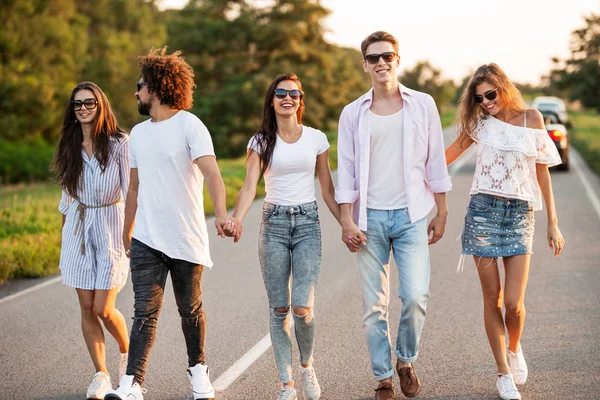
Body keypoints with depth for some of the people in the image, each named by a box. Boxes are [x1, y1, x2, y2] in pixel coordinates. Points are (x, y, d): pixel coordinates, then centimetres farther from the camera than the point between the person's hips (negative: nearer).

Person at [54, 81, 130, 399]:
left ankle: (127, 352, 24)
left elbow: (131, 192, -6)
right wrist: (64, 234, 15)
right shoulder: (70, 146, 7)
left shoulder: (119, 143, -6)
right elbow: (67, 194, 15)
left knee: (103, 308, -6)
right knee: (86, 307, 1)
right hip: (78, 228, 4)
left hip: (109, 225, -4)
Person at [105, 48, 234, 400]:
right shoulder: (138, 133, 13)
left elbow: (212, 173, -22)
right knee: (145, 312, -5)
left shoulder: (189, 125, -7)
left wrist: (221, 213, -38)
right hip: (146, 239, 4)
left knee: (191, 311, 10)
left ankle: (198, 371, 28)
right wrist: (126, 235, 22)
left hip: (187, 239, -4)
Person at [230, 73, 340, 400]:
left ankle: (307, 365, 16)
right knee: (279, 309, 1)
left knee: (302, 307, -12)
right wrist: (235, 221, -24)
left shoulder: (316, 139, 4)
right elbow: (249, 187, -7)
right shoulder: (261, 141, 3)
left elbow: (328, 190, 9)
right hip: (273, 224, 1)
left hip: (307, 223, -1)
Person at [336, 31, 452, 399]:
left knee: (416, 296, -12)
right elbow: (346, 171, 5)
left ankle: (406, 361, 13)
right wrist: (347, 221, -2)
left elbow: (436, 162, 8)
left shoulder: (422, 105, 5)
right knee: (374, 305, 1)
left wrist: (442, 213, 6)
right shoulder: (353, 113, 5)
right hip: (370, 217, 1)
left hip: (410, 215, -1)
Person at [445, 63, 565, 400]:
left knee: (514, 303, -9)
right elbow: (453, 151, 15)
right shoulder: (480, 123, 5)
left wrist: (553, 223, 9)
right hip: (484, 211, 1)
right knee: (492, 298, 1)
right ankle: (504, 372, 15)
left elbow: (542, 172, 9)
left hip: (520, 214, 0)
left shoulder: (531, 119, 5)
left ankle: (515, 349, 24)